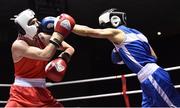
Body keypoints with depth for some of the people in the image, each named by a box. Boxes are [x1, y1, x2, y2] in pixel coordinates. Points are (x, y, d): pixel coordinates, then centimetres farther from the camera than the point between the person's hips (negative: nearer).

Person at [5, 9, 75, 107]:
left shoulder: (43, 38, -3)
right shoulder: (18, 45, -18)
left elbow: (70, 48, 7)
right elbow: (45, 55, -32)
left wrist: (62, 60, -13)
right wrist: (58, 34, -27)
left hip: (40, 91, 6)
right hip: (22, 92, -5)